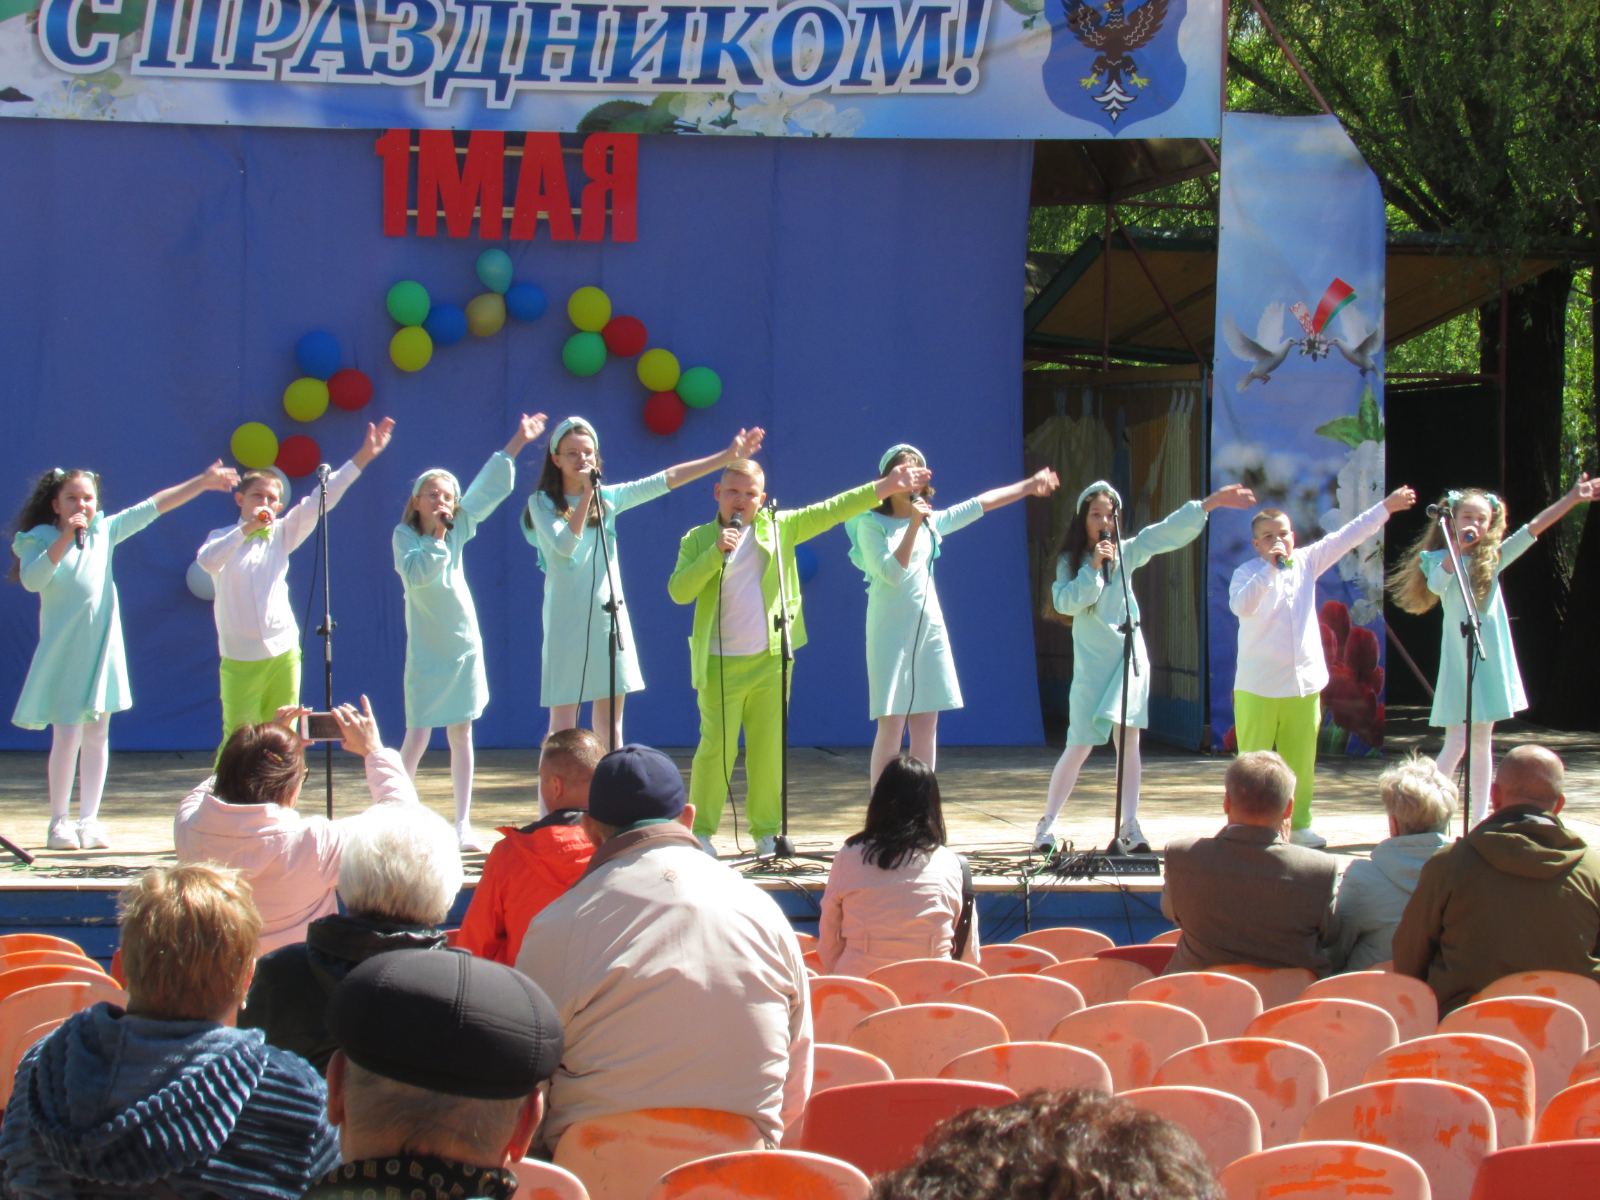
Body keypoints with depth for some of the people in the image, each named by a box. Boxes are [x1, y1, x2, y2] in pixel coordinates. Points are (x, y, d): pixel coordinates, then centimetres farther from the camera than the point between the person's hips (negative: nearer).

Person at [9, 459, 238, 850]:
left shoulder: (105, 531, 8)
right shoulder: (40, 539, -4)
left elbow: (154, 506, 8)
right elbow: (31, 580, -20)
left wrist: (202, 482, 5)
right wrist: (64, 539, -25)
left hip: (102, 649, 4)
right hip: (64, 652, -4)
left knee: (97, 736, 6)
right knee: (66, 737, -7)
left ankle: (89, 819, 12)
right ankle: (60, 821, 2)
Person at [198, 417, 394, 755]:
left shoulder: (281, 535, 9)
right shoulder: (223, 539, 0)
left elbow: (319, 502, 1)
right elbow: (207, 561, -23)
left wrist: (362, 458, -6)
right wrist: (246, 528, -26)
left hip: (283, 654, 3)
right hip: (240, 660, -3)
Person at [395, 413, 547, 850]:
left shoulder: (458, 528, 5)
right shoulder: (405, 536, -7)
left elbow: (489, 490, 8)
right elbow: (414, 574, -25)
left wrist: (515, 444, 6)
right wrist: (436, 538, -19)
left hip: (464, 647, 4)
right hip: (426, 654, -4)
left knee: (461, 735, 8)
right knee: (417, 737, -7)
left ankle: (463, 823, 12)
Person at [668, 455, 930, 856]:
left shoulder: (779, 528, 6)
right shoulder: (697, 540, 1)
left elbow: (831, 511, 3)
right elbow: (678, 592, -10)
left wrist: (886, 486, -4)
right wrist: (715, 553, -20)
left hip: (770, 661, 3)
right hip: (721, 664, -3)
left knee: (769, 748, 5)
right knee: (717, 747, -6)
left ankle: (766, 831, 14)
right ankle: (700, 830, 2)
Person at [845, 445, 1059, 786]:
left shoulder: (930, 521, 12)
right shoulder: (871, 524, -5)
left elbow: (979, 504, 20)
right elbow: (892, 573, -16)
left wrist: (1027, 486, 24)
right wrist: (912, 525, -21)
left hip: (928, 628, 6)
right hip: (891, 631, -6)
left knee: (926, 725, 5)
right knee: (891, 725, -10)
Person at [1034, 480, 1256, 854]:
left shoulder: (1127, 552, 5)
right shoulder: (1070, 560, 1)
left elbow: (1171, 531, -2)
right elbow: (1065, 602, -13)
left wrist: (1212, 502, -10)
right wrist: (1093, 568, -20)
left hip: (1129, 656, 2)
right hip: (1091, 663, -2)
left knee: (1127, 739, -3)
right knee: (1079, 746, -3)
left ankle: (1129, 826, 1)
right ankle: (1048, 823, 7)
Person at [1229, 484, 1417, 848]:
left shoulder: (1306, 562, 8)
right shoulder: (1247, 574, -8)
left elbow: (1346, 538, 12)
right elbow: (1241, 606, -28)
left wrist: (1385, 507, 13)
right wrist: (1270, 569, -29)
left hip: (1304, 684, 5)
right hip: (1258, 687, -5)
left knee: (1301, 762, 10)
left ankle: (1299, 825, 19)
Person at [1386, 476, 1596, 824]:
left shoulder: (1493, 557, 9)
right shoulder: (1440, 559, -2)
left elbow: (1534, 529, 3)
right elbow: (1436, 586, -23)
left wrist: (1572, 499, -4)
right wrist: (1457, 547, -25)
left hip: (1490, 661, 5)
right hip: (1458, 662, -5)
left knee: (1482, 742, 10)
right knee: (1456, 742, -9)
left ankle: (1480, 819, 14)